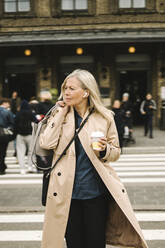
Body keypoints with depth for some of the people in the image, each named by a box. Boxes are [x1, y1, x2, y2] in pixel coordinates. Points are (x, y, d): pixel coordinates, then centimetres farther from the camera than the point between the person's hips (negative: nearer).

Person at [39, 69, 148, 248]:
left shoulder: (104, 117, -1)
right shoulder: (59, 115, 3)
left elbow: (116, 151, 8)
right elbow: (46, 143, -13)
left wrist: (104, 150, -14)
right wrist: (61, 113, -8)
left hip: (96, 192, -1)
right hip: (67, 191, 1)